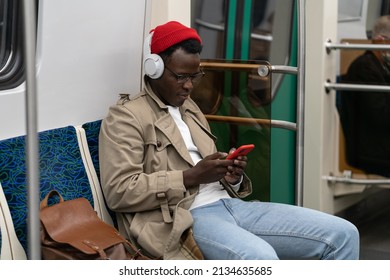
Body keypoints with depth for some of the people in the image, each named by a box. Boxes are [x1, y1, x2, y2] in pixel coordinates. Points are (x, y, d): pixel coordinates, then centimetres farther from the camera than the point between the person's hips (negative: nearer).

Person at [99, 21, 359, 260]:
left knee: (342, 234, -4)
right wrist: (191, 176, -16)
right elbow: (119, 191, -13)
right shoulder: (126, 116, -1)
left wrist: (232, 177, 3)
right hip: (183, 218, -8)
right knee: (260, 259, -39)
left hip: (228, 204, 8)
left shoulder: (189, 107, 25)